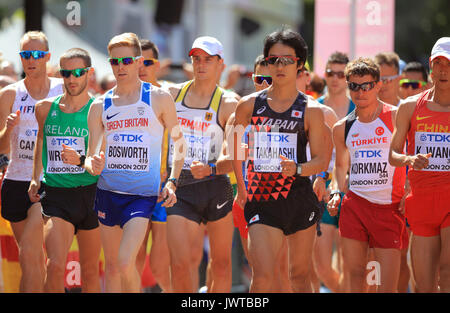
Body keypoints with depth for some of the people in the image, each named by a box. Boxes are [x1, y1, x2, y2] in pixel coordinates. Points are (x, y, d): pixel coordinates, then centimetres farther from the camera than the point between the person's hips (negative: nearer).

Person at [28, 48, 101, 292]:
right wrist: (35, 178, 19)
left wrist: (81, 160, -23)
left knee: (90, 271, 9)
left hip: (89, 193, -1)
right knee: (55, 266, -16)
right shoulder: (45, 108, 7)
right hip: (55, 195, 1)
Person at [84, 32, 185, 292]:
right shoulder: (100, 106, 7)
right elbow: (91, 156, 7)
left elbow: (179, 141, 9)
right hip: (108, 191, 4)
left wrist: (173, 181, -2)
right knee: (111, 264, 9)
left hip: (144, 193, -4)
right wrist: (93, 166, -17)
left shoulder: (159, 99, 0)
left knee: (125, 262, -18)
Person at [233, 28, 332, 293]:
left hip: (300, 200, 1)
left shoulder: (311, 111, 1)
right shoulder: (249, 105, 4)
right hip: (261, 200, 0)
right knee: (263, 277, -15)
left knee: (300, 276, 10)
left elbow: (321, 161, -1)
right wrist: (241, 188, 21)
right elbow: (234, 146, 20)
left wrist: (297, 169, -21)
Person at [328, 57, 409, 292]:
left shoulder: (395, 117, -3)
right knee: (354, 273, 2)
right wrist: (337, 194, 8)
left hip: (388, 207, -4)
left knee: (387, 285, -6)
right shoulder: (342, 128, 10)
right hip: (354, 204, 4)